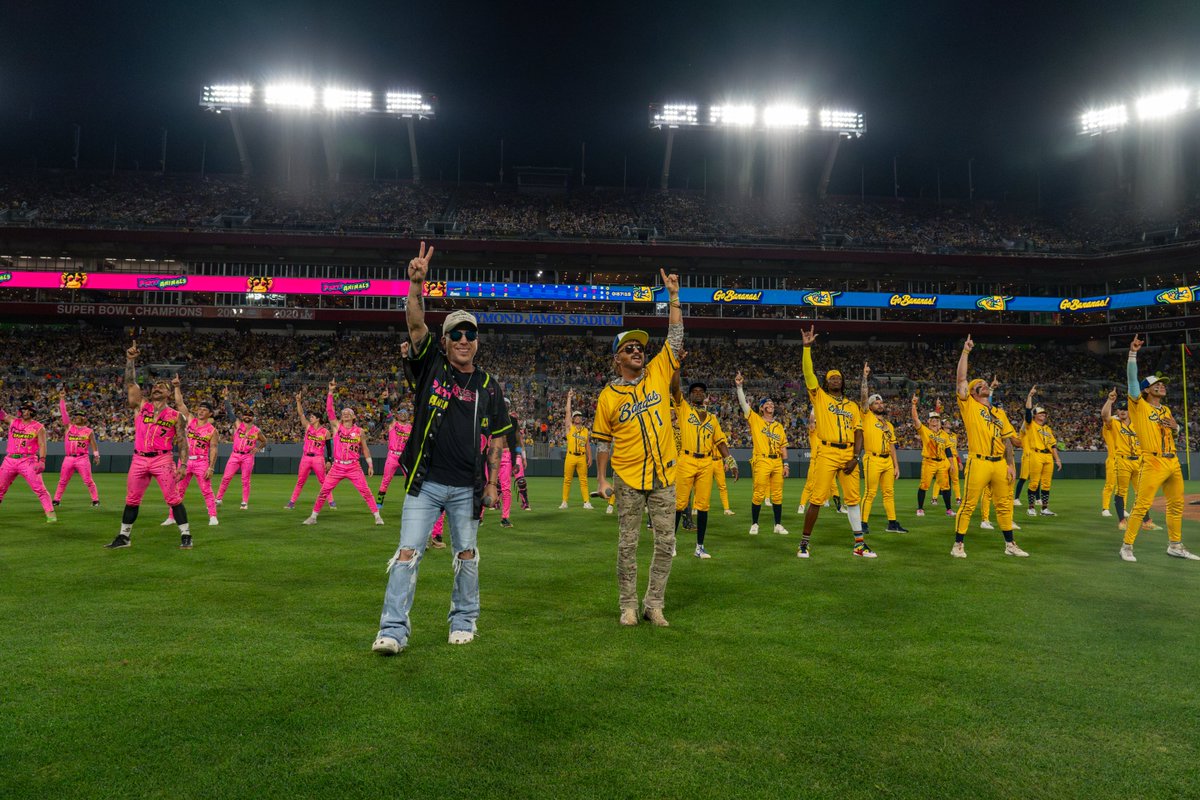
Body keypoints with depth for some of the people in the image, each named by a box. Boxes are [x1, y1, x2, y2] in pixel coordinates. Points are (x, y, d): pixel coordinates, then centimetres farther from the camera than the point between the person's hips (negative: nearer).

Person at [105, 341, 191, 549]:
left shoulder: (175, 415, 6)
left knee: (174, 499, -6)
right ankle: (124, 536, 21)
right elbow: (130, 382, 5)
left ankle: (186, 535, 1)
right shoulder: (141, 405, 13)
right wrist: (131, 360, -7)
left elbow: (182, 442, 4)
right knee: (131, 500, 9)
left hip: (162, 460, -3)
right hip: (139, 459, 3)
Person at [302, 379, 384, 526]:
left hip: (354, 467, -1)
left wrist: (370, 464, 4)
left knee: (366, 492, -4)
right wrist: (330, 391, -14)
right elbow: (329, 410, -6)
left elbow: (365, 448, 10)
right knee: (324, 491, 1)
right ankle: (313, 517, 13)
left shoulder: (360, 431, 3)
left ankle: (377, 516, 3)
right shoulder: (336, 426, 4)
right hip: (337, 467, 1)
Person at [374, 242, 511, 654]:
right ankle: (393, 630, -3)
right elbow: (416, 325, -15)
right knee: (408, 553, -6)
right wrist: (416, 284, -30)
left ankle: (463, 621, 28)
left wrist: (492, 482, 6)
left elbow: (497, 437, 12)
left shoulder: (489, 387, 7)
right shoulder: (430, 366, 2)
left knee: (466, 556, 11)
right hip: (425, 482, -2)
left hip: (467, 488, 2)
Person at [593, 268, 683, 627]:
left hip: (663, 476, 2)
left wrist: (673, 297, -4)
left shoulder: (658, 374, 3)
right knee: (628, 544, 5)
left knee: (665, 543, 5)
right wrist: (601, 480, 1)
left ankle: (654, 604, 17)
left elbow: (675, 337, 1)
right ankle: (628, 606, 16)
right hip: (628, 479, -2)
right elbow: (602, 441, 4)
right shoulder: (609, 396, -2)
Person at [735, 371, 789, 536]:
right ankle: (754, 524, 5)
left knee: (777, 495, 5)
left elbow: (783, 446, 17)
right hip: (761, 461, -4)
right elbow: (743, 403, -2)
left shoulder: (779, 426, 19)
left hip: (777, 463, 4)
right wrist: (739, 386, -11)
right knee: (758, 494, -5)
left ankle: (778, 525, 13)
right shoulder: (755, 419, 7)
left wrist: (786, 463, 9)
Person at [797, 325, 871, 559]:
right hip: (827, 453, -4)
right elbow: (808, 373, -4)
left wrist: (855, 457, -2)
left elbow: (858, 432, 11)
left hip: (849, 454, 4)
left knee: (853, 498, 7)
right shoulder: (819, 397, 8)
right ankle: (804, 543, 3)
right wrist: (807, 347, -13)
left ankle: (859, 544, 14)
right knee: (816, 498, -6)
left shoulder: (852, 405, 18)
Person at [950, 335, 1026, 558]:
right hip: (978, 462, -5)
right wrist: (966, 351, -1)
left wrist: (1010, 464, 5)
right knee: (968, 505, -3)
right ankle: (958, 544, 4)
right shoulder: (969, 405, 6)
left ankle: (1010, 545, 21)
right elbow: (960, 378, -3)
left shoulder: (999, 414, 18)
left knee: (1004, 504, 11)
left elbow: (1007, 440, 16)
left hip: (1000, 464, 5)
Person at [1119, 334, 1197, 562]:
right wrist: (1133, 353, -19)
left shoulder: (1166, 410, 19)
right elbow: (1131, 378, -12)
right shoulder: (1140, 405, -1)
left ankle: (1175, 545, 26)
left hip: (1173, 462, 7)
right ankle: (1127, 546, -4)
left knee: (1176, 506, 13)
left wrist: (1175, 427, 4)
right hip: (1153, 462, -7)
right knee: (1141, 505, -10)